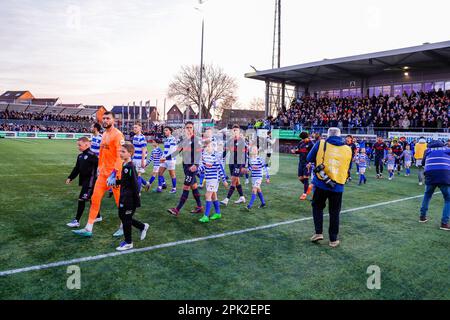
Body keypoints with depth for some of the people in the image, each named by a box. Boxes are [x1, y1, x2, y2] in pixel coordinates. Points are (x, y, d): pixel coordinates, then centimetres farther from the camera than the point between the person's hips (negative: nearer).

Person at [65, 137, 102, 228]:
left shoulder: (91, 155, -15)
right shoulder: (80, 156, 11)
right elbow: (76, 168, 16)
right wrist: (70, 178, 11)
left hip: (90, 180, -9)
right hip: (84, 180, 9)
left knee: (81, 199, -8)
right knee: (91, 199, 17)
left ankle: (76, 221, -2)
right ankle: (98, 216, 30)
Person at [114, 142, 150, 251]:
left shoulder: (130, 167, -20)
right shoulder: (125, 165, 7)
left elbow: (135, 184, -21)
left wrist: (137, 201, -20)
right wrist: (116, 182, 5)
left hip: (130, 199, -9)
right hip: (124, 198, 9)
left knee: (126, 219, 3)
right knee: (123, 217, 17)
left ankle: (128, 243, 19)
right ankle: (143, 227, 33)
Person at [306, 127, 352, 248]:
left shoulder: (321, 144, -4)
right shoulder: (348, 149, 4)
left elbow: (309, 159, 5)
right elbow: (348, 169, 14)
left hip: (321, 184, -1)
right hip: (338, 186, 1)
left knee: (317, 207, 20)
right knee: (334, 212, 14)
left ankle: (318, 232, 11)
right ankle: (333, 239, 21)